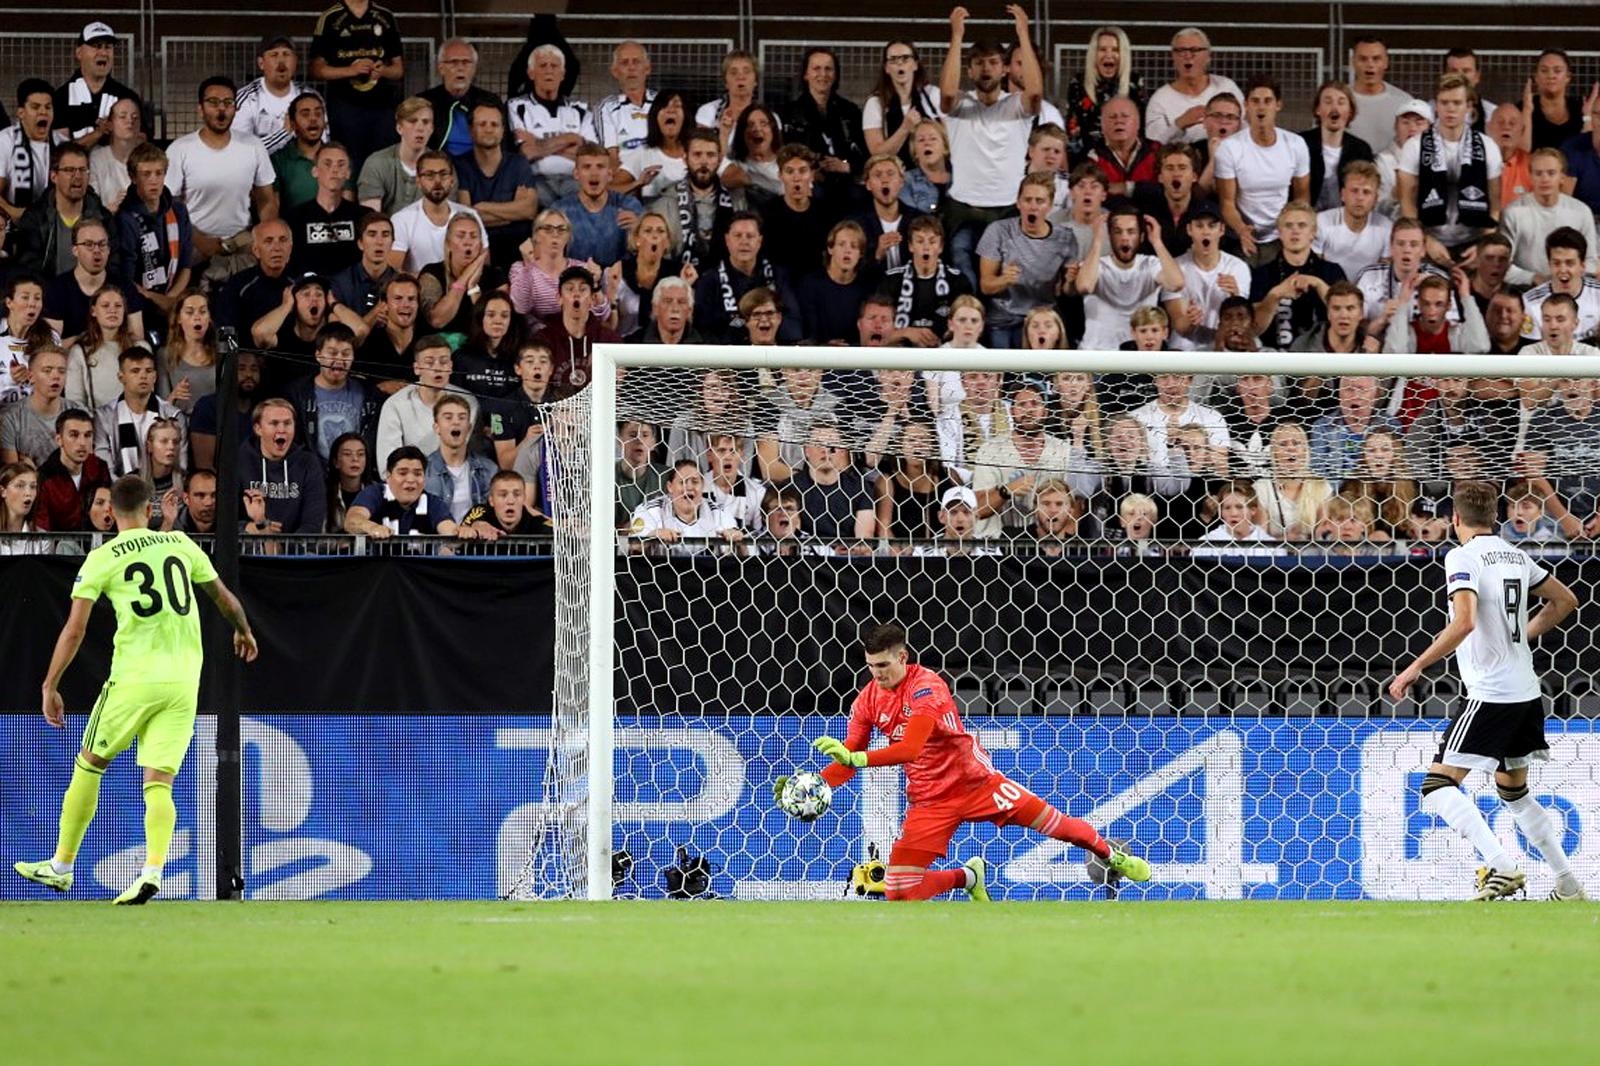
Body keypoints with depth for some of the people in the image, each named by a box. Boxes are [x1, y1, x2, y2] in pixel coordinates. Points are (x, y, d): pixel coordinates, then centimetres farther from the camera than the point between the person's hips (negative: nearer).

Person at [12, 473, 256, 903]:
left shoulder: (101, 558, -1)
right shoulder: (181, 545, 10)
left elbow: (74, 630, -5)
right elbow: (224, 598, 22)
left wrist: (50, 686, 2)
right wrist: (243, 631, 42)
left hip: (134, 678, -3)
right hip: (184, 681, 3)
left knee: (88, 766, 14)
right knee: (159, 784, 0)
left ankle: (61, 866, 19)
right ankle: (152, 870, -21)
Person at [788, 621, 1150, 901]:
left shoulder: (926, 687, -22)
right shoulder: (868, 701, -3)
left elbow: (910, 749, -35)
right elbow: (847, 761, 1)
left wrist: (856, 758, -44)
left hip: (973, 780, -4)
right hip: (929, 800, 4)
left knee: (1048, 820, -2)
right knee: (899, 891, -8)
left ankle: (1111, 854, 28)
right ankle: (967, 877, 22)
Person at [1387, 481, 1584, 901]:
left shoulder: (1462, 557, -11)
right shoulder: (1516, 556, 12)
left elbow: (1464, 622, -24)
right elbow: (1565, 601, 23)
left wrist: (1415, 668, -20)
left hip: (1490, 694, -8)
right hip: (1527, 692, 8)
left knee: (1438, 786, -9)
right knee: (1514, 792, 23)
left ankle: (1501, 866, -26)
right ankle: (1568, 885, 22)